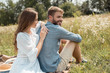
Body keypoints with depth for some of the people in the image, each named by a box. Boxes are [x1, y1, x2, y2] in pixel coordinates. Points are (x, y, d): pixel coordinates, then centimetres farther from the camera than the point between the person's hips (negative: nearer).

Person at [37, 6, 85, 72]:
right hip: (55, 68, -8)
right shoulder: (57, 29, -16)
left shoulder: (40, 29, 3)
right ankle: (79, 62, 28)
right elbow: (79, 38, -6)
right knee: (74, 41, 4)